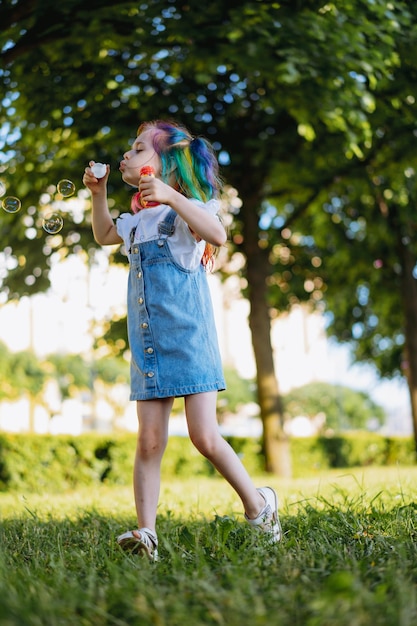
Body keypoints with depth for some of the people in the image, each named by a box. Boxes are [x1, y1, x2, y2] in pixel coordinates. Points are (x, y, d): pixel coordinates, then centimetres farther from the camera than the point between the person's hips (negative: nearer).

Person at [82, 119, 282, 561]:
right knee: (149, 442, -1)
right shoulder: (138, 219, 15)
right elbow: (104, 236, 35)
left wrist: (171, 196, -30)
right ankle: (146, 533, 1)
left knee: (205, 438, -7)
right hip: (147, 347, 6)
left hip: (188, 340, -6)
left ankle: (258, 503, 15)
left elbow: (218, 235, -27)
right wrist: (98, 193, 21)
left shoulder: (186, 208, -6)